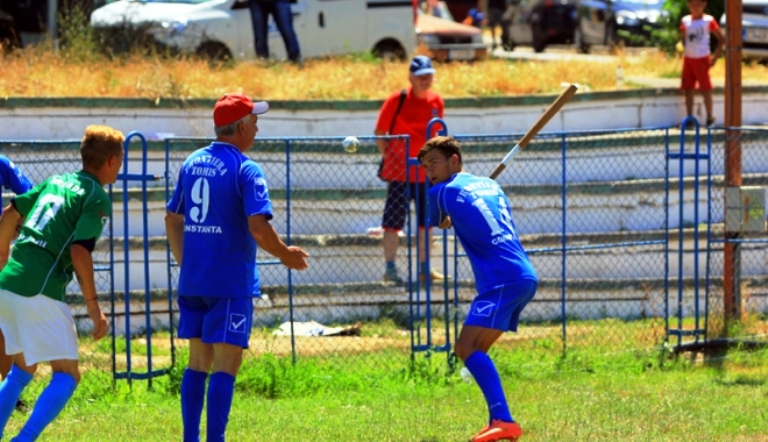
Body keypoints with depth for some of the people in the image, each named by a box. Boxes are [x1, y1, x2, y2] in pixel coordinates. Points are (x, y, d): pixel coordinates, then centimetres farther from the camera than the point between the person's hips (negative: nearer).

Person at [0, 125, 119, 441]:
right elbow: (80, 252, -15)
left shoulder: (55, 182, 17)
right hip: (40, 291, -8)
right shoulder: (97, 199, -5)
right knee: (67, 375, -2)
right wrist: (93, 307, -13)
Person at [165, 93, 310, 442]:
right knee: (226, 364, -5)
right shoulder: (246, 170, -12)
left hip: (192, 280, 7)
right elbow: (258, 229, -21)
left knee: (198, 361, 13)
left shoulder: (192, 163, 10)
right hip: (230, 282, -7)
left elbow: (172, 220, 18)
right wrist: (286, 256, -4)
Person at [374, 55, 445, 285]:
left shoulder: (437, 102, 5)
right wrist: (388, 158, -9)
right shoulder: (397, 100, -9)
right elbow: (379, 132, -4)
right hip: (399, 171, -5)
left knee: (427, 221, 10)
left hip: (426, 172, 5)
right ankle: (389, 267, 3)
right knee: (394, 221, -3)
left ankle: (424, 267, 20)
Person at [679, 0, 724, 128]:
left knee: (705, 89, -1)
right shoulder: (685, 21, 7)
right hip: (688, 59, 5)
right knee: (688, 89, 4)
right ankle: (689, 117, 9)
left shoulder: (708, 21, -6)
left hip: (702, 59, -5)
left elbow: (721, 39, -4)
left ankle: (710, 117, 10)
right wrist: (685, 50, 2)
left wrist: (715, 57, -8)